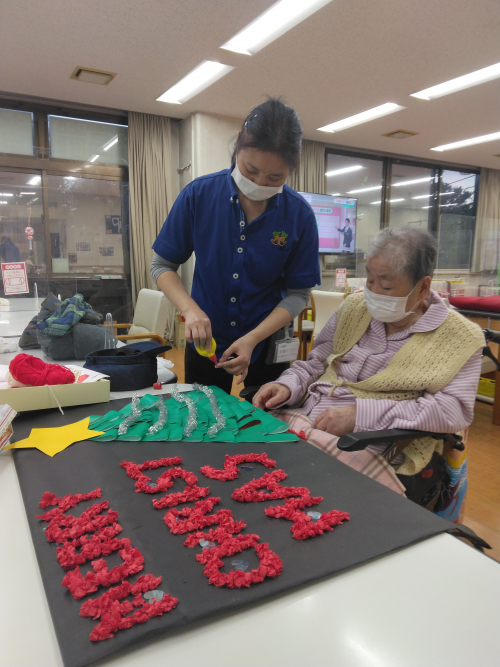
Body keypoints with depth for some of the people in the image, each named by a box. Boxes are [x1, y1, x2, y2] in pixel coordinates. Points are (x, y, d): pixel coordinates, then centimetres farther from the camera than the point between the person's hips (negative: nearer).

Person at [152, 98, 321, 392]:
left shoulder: (300, 215, -13)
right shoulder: (198, 195, -12)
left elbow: (298, 293, -8)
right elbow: (162, 266, -5)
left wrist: (253, 339, -21)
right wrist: (190, 309, -23)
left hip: (267, 351, 0)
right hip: (205, 347, 1)